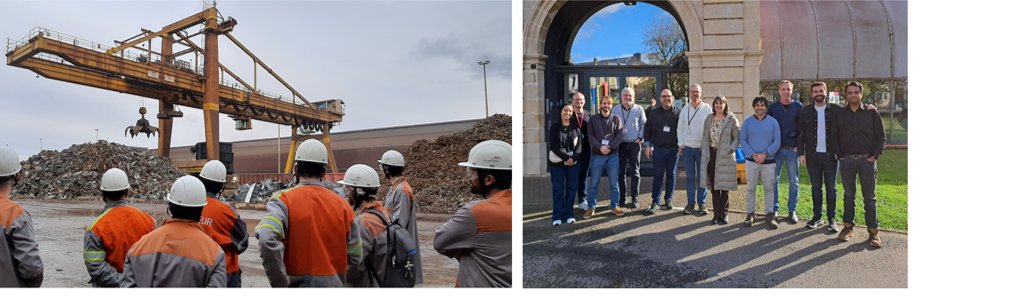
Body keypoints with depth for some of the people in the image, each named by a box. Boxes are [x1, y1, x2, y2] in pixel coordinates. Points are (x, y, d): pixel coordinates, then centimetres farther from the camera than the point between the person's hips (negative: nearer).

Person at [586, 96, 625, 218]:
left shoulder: (617, 119, 7)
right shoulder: (593, 119, 7)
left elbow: (619, 136, -2)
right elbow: (590, 136, -1)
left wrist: (610, 147, -16)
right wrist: (600, 147, -15)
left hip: (613, 154, 0)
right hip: (597, 155, 0)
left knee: (614, 183, 5)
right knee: (593, 183, 3)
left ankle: (615, 206, 16)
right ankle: (591, 207, 11)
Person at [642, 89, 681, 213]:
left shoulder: (679, 112, 2)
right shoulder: (654, 113, 6)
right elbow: (647, 130, 9)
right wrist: (648, 146, 4)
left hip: (674, 149, 0)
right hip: (659, 149, 0)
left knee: (671, 175, 9)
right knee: (658, 176, -1)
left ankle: (669, 199, 21)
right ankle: (655, 202, 1)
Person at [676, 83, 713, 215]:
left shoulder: (707, 108, 0)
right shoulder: (685, 109, 9)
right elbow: (680, 128, 13)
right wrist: (681, 144, 4)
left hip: (702, 148, -2)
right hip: (687, 148, 2)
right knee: (690, 177, 6)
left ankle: (702, 203, 10)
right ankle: (690, 203, 12)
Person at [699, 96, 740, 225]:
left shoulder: (731, 120, -3)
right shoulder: (708, 120, 10)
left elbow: (737, 138, -3)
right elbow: (704, 136, 18)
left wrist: (730, 149, -14)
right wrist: (703, 148, 4)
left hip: (725, 156, -4)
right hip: (711, 154, 4)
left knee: (724, 186, 2)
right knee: (713, 185, 6)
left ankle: (724, 214, 12)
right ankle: (717, 213, 14)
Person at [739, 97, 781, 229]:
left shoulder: (773, 122, 3)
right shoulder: (747, 122, 4)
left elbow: (777, 142, -1)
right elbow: (742, 140, 1)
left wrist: (765, 154, -13)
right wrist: (752, 155, -11)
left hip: (768, 161, 0)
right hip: (752, 161, 0)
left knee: (769, 188, 5)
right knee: (751, 188, 4)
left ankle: (769, 215, 13)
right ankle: (750, 214, 12)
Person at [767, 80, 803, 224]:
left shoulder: (798, 106, 2)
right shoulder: (772, 107, 5)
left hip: (793, 149, -1)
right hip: (776, 149, 1)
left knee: (794, 181, 3)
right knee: (774, 180, 2)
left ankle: (792, 211, 11)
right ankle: (774, 209, 12)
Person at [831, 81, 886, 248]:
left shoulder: (871, 112, 2)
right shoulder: (840, 114, 6)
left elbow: (881, 137, 4)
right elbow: (833, 136, 9)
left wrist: (875, 156, -6)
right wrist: (840, 156, 0)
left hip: (867, 161, -1)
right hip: (847, 161, 1)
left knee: (869, 197, 2)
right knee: (848, 195, 9)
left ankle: (873, 232, 7)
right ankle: (848, 227, 18)